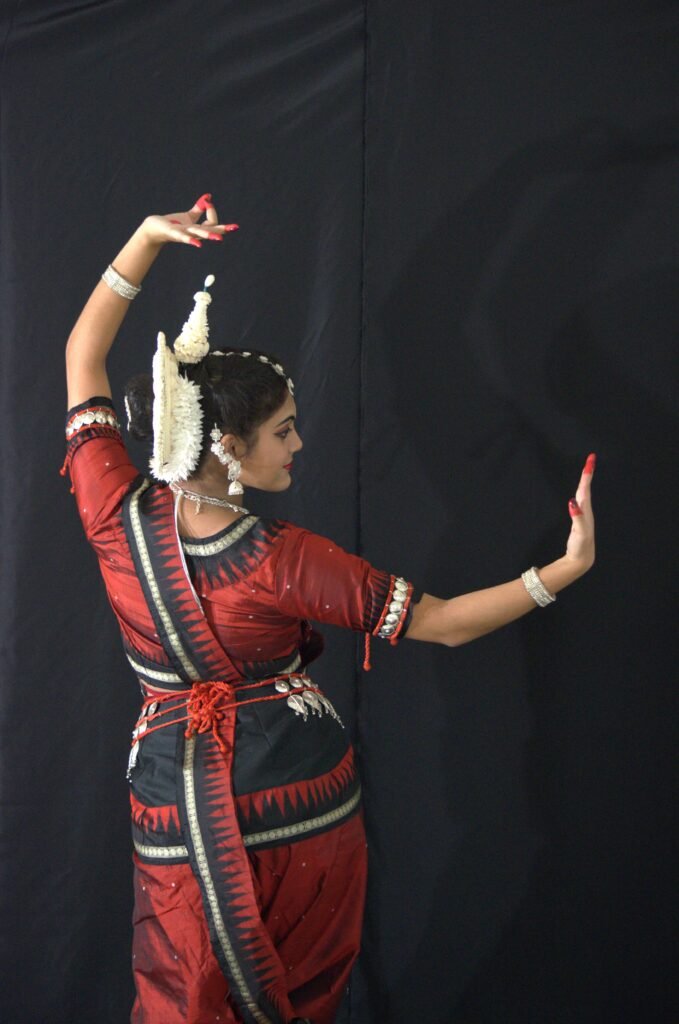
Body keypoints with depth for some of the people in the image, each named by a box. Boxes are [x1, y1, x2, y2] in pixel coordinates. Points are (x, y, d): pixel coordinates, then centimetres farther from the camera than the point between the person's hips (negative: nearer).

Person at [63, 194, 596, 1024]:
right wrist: (567, 568, -16)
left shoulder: (117, 517, -14)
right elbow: (443, 624, -18)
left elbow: (83, 354, -1)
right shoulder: (280, 560, -23)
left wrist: (149, 238, -4)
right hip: (301, 804, -3)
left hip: (178, 808, 3)